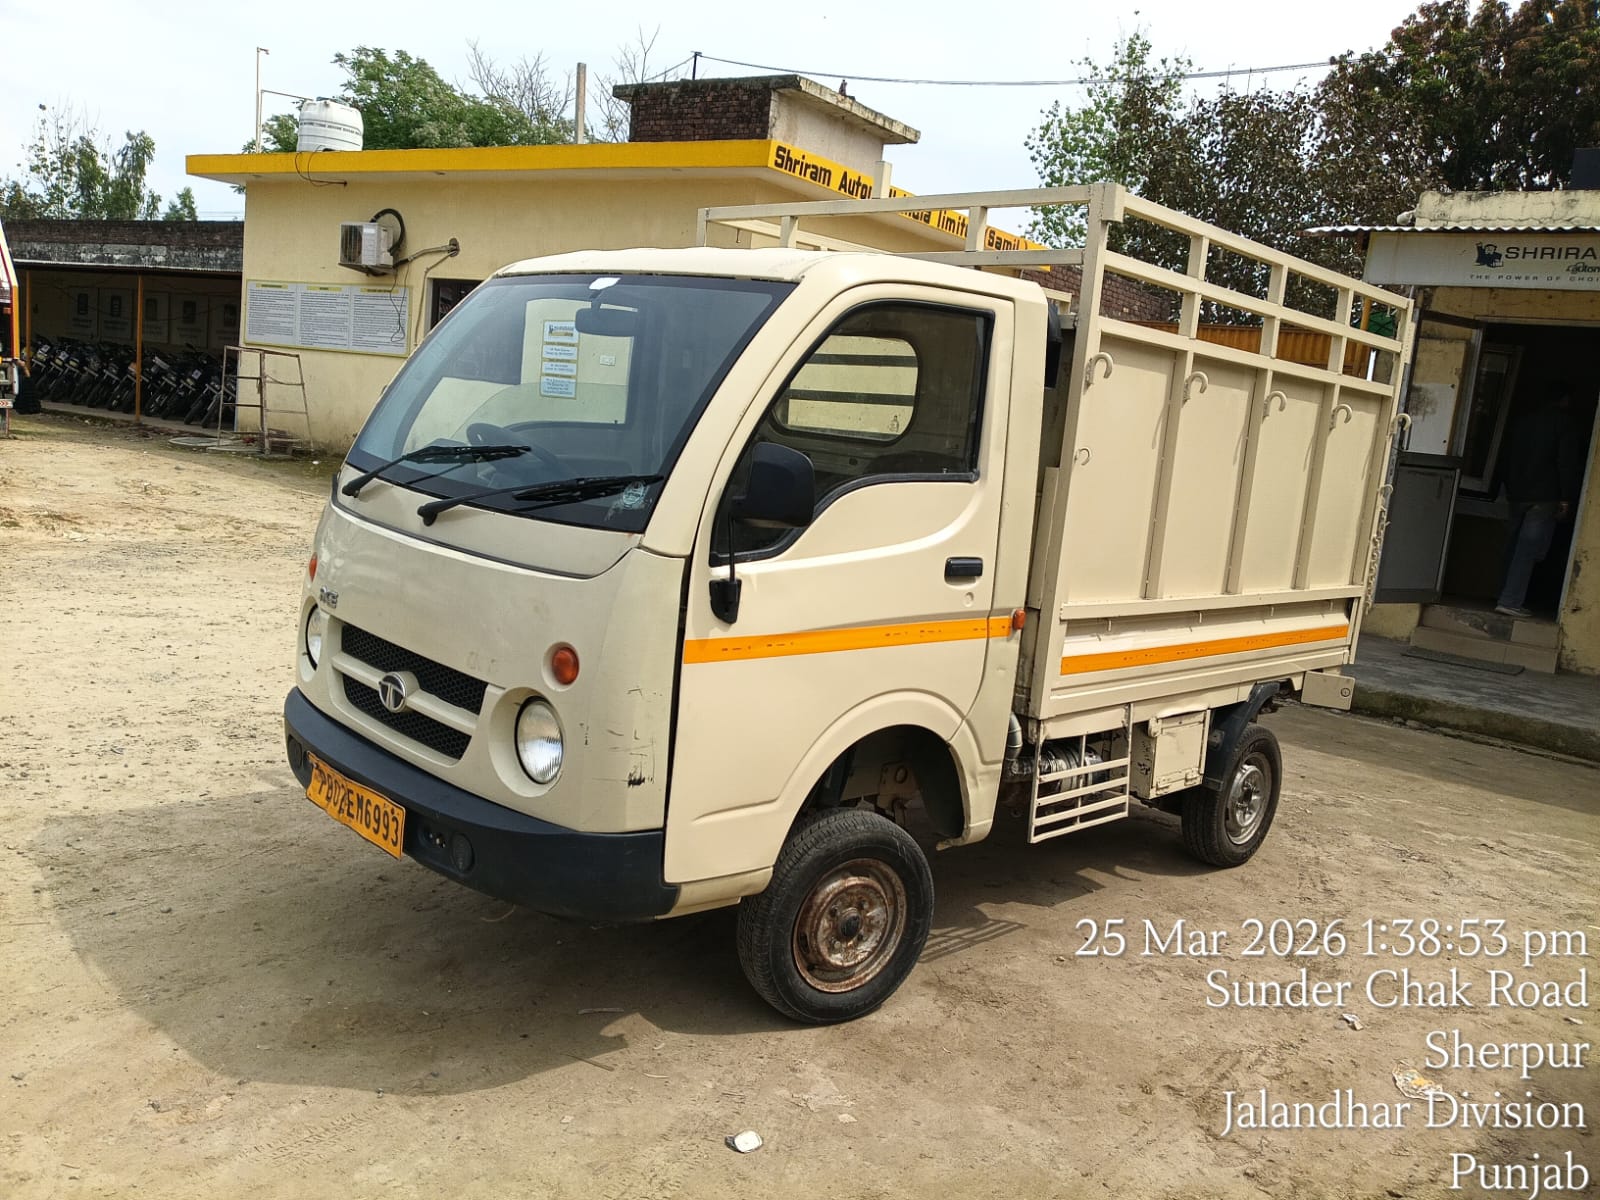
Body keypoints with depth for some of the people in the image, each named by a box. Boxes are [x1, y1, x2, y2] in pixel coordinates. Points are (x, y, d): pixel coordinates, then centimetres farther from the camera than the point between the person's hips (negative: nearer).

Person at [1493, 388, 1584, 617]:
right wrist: (1566, 500, -10)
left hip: (1517, 496, 6)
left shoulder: (1525, 421, 15)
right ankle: (1510, 601, -13)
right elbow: (1568, 464, -11)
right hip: (1544, 498, -6)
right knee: (1529, 549, -8)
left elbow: (1506, 461, 18)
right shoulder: (1564, 422, -4)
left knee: (1515, 547, 13)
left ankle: (1506, 596, 17)